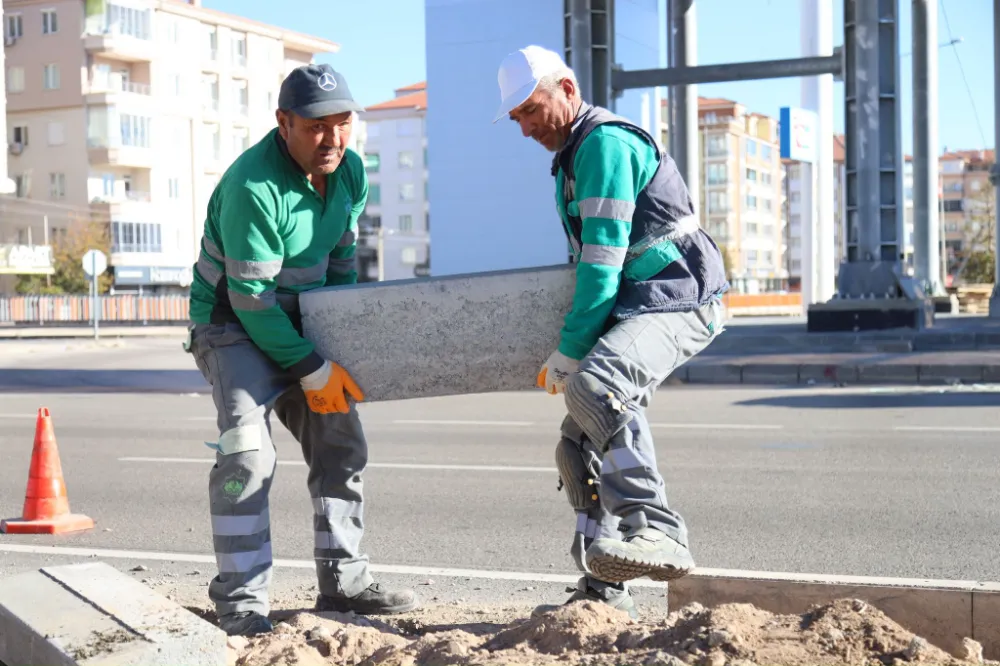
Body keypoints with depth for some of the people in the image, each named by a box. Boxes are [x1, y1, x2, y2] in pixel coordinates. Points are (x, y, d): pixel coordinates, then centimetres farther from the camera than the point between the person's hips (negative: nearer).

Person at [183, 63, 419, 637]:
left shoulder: (350, 172, -2)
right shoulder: (254, 186, -26)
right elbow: (250, 297, -24)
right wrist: (311, 369, -19)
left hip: (300, 321, 8)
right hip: (234, 324, -8)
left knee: (342, 445, 6)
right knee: (248, 451, -21)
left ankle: (343, 580, 17)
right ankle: (241, 599, -12)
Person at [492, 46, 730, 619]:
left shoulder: (604, 141, -12)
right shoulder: (572, 154, 22)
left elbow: (603, 258, -18)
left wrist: (570, 350, -16)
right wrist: (575, 345, 22)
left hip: (679, 298, -11)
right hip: (639, 306, 11)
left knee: (593, 383, -36)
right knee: (580, 443, 7)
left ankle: (658, 532, -39)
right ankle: (606, 588, 15)